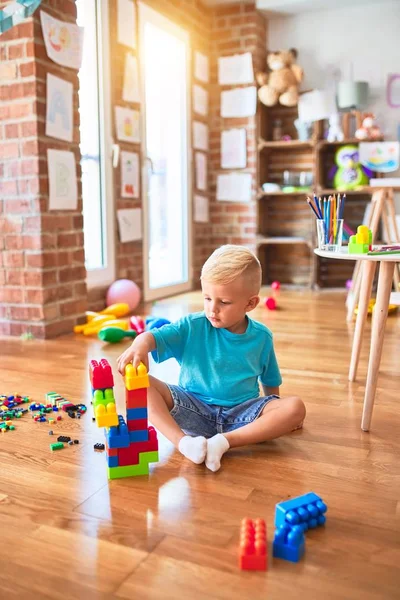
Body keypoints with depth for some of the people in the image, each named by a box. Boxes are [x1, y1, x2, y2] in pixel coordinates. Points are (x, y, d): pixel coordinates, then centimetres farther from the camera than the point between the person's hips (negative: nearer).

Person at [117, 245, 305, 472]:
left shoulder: (261, 336, 0)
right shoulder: (192, 327, -7)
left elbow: (270, 381, 15)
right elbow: (153, 336, -21)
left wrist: (281, 414, 14)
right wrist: (140, 345, -43)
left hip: (241, 413, 2)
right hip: (194, 409, -1)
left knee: (296, 407, -23)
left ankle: (224, 441, -31)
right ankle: (183, 441, -36)